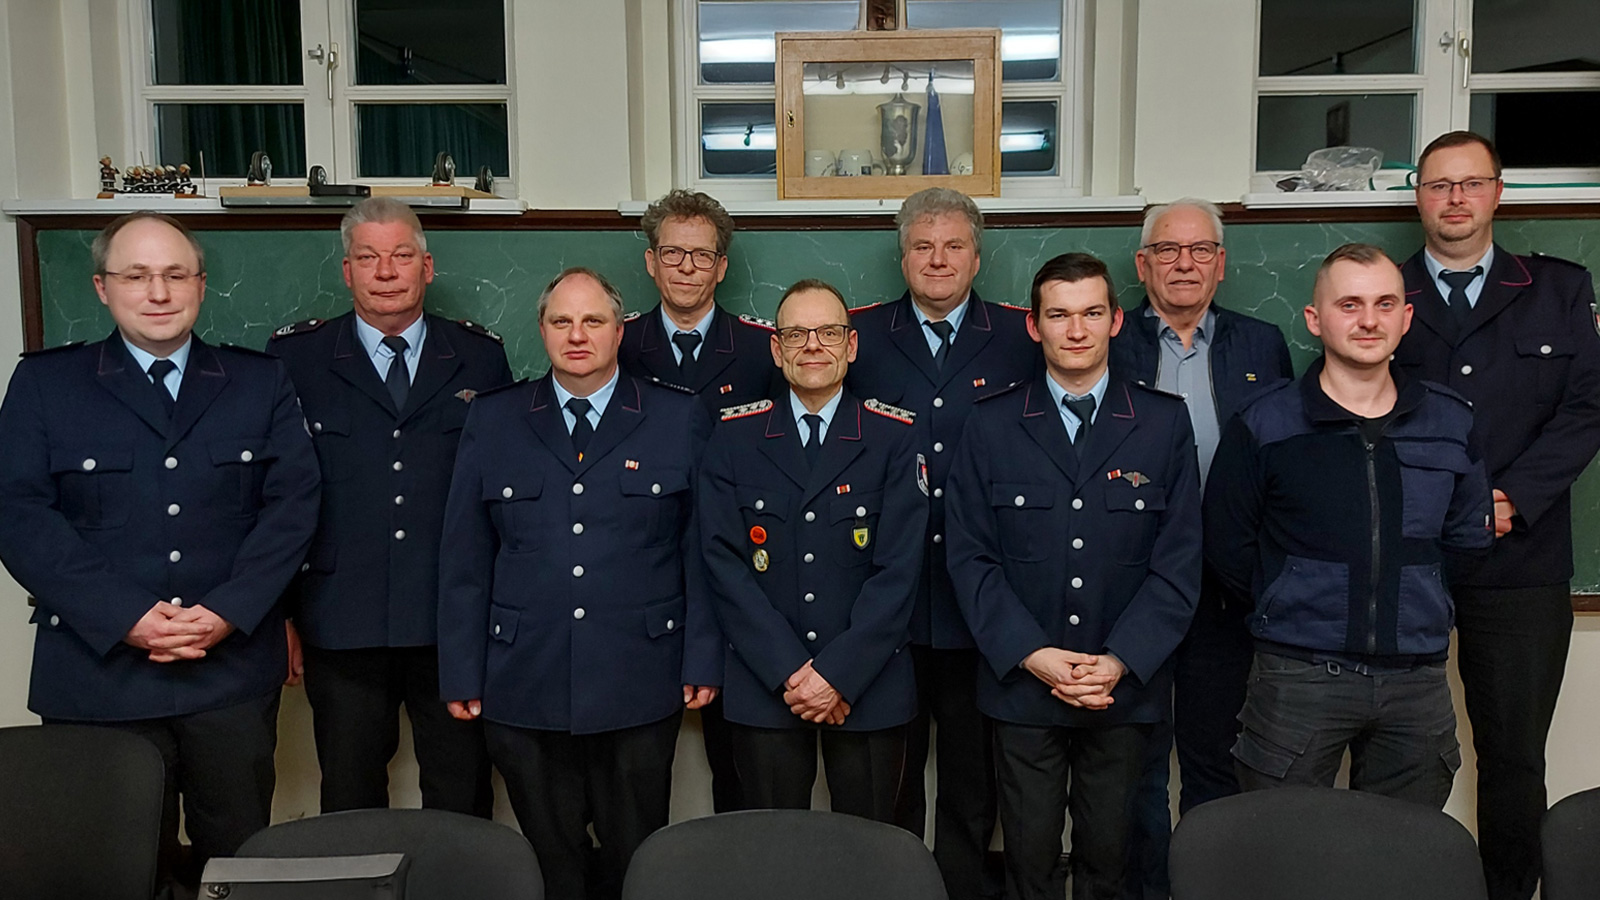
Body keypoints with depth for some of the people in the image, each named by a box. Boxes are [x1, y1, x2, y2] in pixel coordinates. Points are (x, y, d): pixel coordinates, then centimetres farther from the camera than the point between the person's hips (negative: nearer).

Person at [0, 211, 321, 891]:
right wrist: (126, 618, -14)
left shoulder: (261, 382, 8)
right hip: (99, 671, 0)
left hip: (233, 671, 1)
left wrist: (227, 613, -12)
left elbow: (292, 503, 0)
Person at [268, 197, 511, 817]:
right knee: (350, 808, 12)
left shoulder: (480, 357, 7)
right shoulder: (295, 357, 4)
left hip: (457, 623, 1)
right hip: (343, 621, 0)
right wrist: (278, 607, 1)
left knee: (463, 811, 10)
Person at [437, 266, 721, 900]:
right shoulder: (492, 420, 7)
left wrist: (703, 659, -3)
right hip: (523, 687, 1)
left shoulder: (678, 420, 3)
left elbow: (703, 550, 2)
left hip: (640, 687, -1)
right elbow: (464, 558, 5)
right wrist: (461, 673, 2)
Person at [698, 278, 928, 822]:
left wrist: (837, 673, -13)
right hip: (763, 690, 1)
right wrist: (790, 671, -11)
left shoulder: (896, 438, 1)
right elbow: (725, 563, -3)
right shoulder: (734, 439, 4)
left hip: (869, 689, 0)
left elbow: (898, 569, -5)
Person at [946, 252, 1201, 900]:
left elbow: (1179, 560, -2)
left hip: (1125, 687, 1)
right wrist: (1033, 656, -12)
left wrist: (1118, 662, -12)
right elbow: (970, 556, -2)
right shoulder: (991, 425, 1)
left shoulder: (1165, 422, 2)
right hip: (1021, 684, 0)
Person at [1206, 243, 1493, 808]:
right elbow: (1228, 549, 2)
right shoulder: (1263, 427, -4)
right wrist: (1298, 609, 2)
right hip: (1298, 677, -3)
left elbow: (1468, 539, 15)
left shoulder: (1451, 423, 7)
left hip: (1416, 680, 3)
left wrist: (1413, 607, 8)